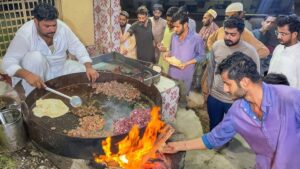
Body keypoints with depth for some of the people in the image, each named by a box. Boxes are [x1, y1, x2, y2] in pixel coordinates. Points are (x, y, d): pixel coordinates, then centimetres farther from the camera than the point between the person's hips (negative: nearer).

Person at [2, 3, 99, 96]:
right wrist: (27, 75, -48)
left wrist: (89, 67, -26)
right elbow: (8, 62, -28)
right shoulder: (25, 34, -27)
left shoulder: (62, 28, -17)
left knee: (83, 70, -14)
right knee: (35, 57, -34)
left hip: (59, 69, 4)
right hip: (37, 71, -3)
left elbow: (77, 47, -10)